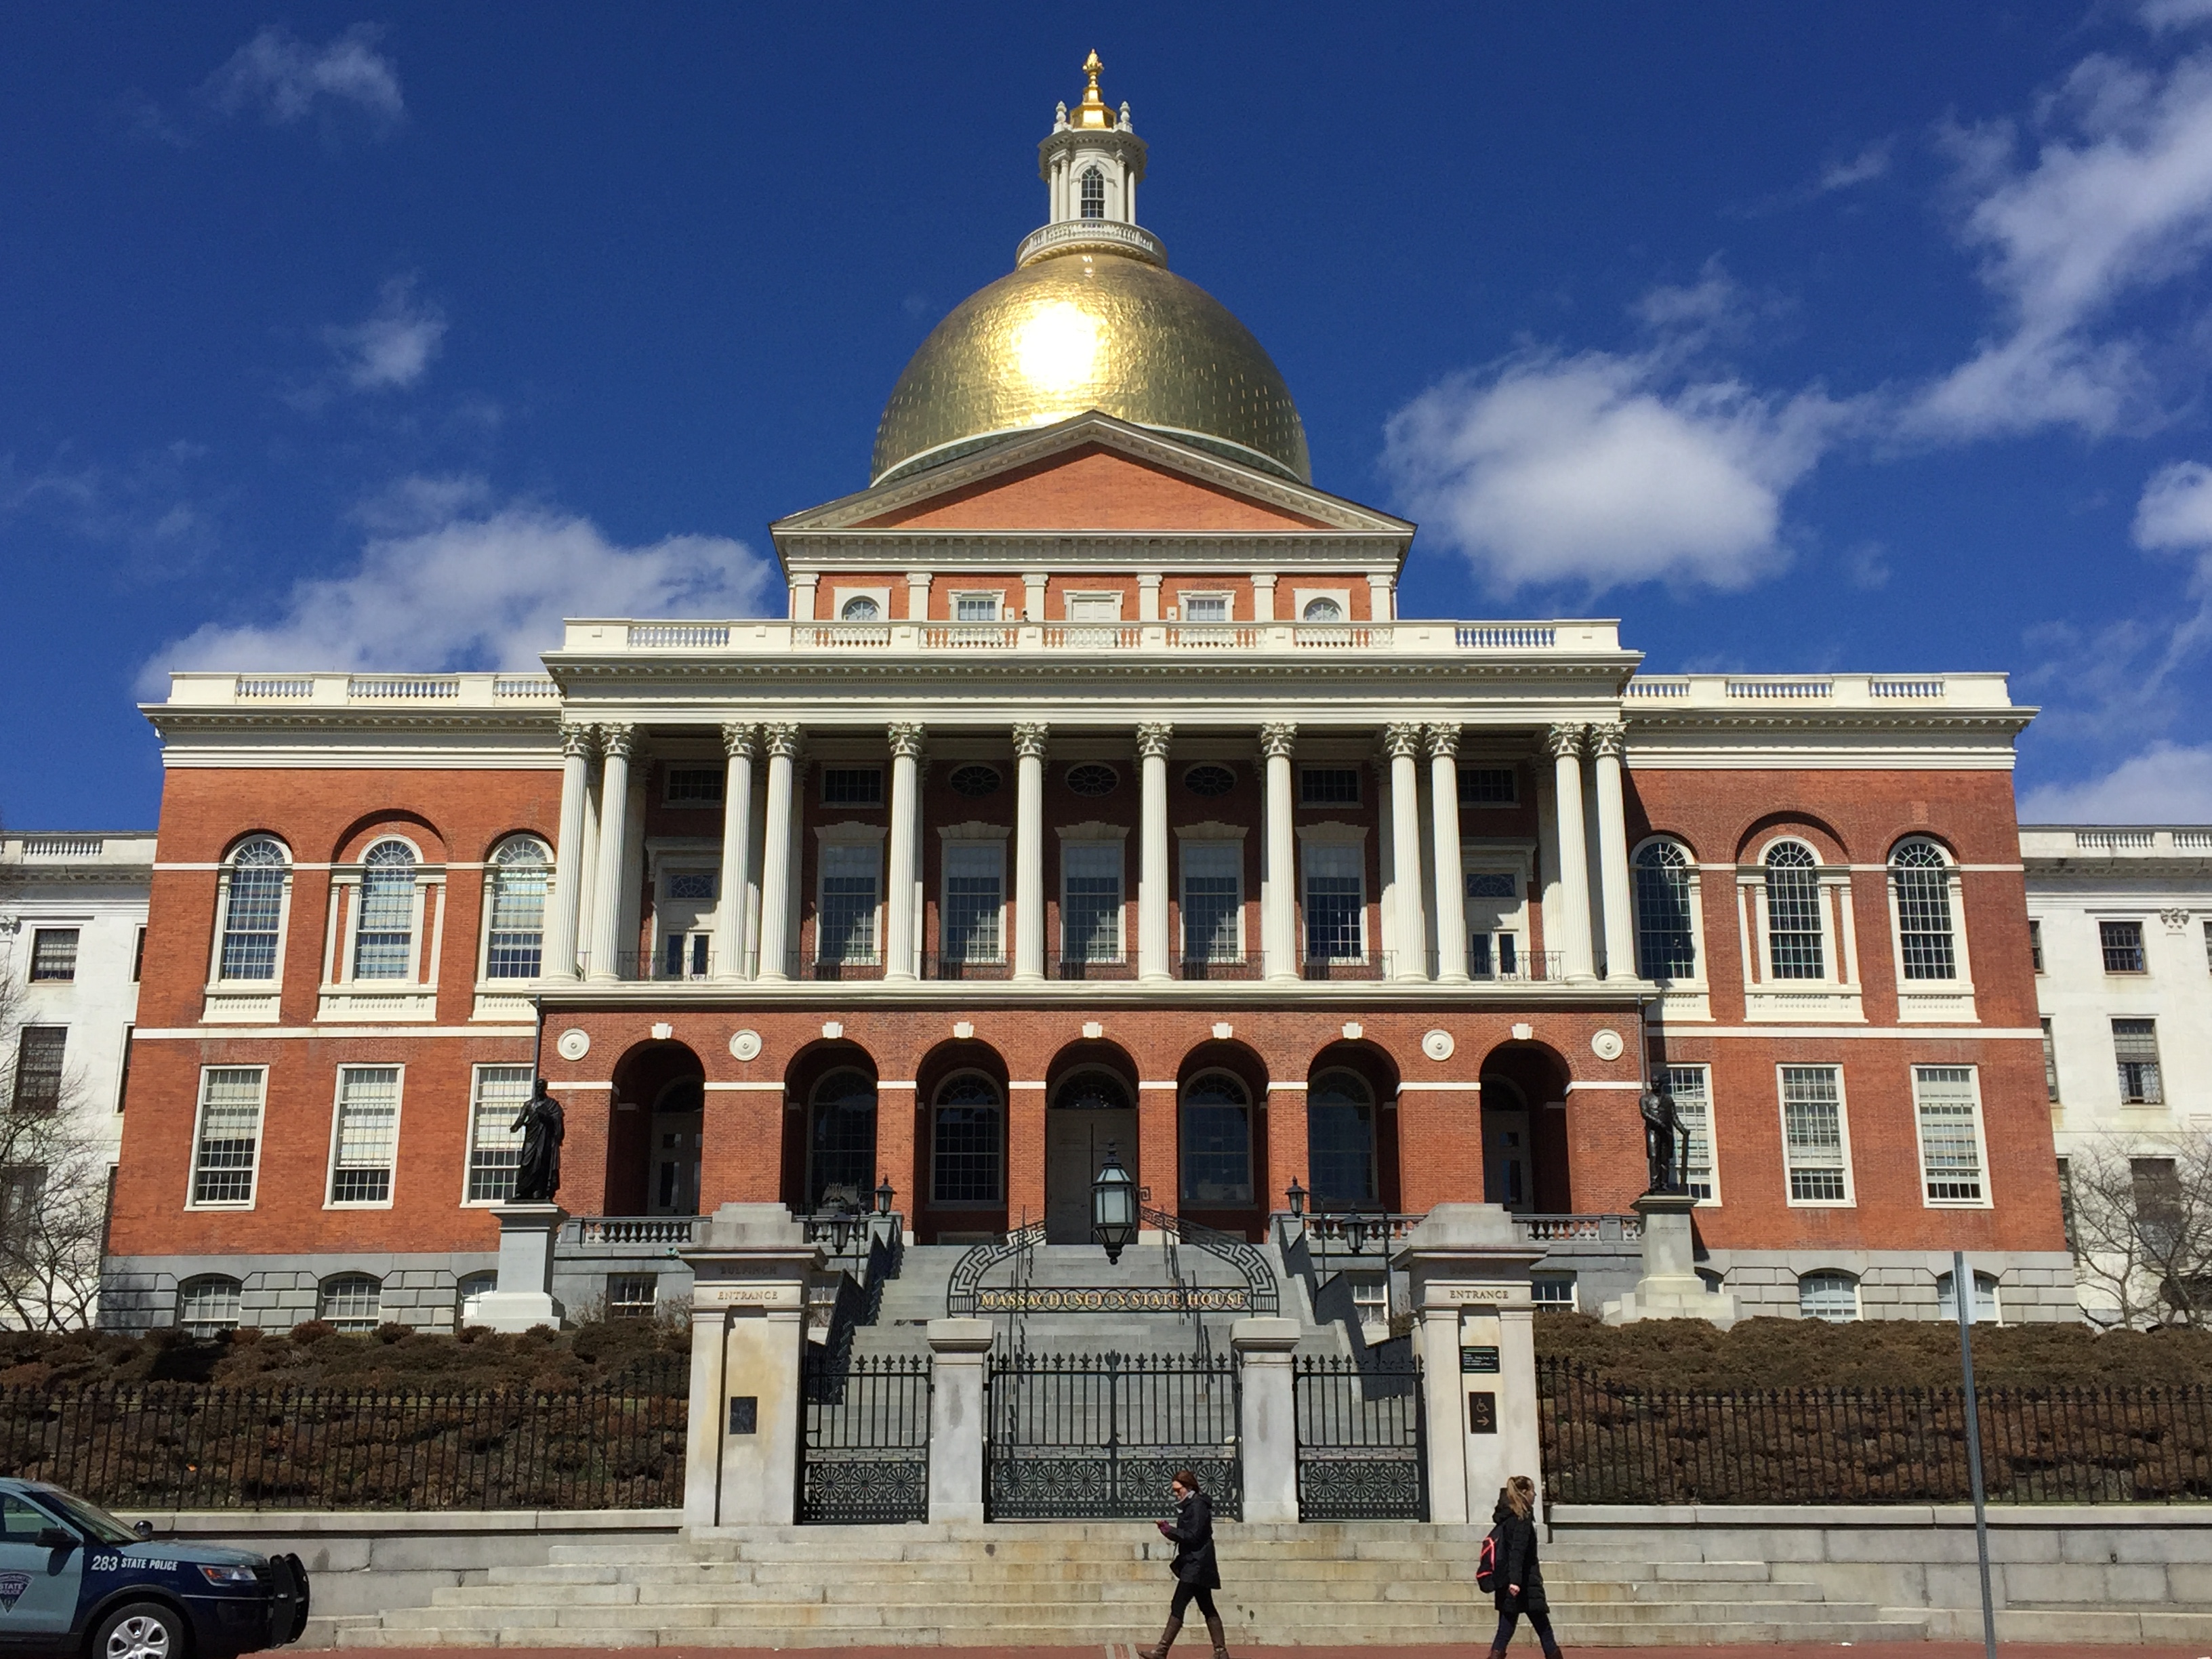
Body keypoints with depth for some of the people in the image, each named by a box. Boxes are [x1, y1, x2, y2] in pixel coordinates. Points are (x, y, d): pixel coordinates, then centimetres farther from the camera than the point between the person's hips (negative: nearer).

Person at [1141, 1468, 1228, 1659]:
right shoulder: (1190, 1505, 16)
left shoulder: (1197, 1506, -14)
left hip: (1196, 1564, -11)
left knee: (1177, 1607, -11)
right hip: (1197, 1565, 11)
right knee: (1207, 1608, 11)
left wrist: (1169, 1531, -18)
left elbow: (1193, 1536, -20)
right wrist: (1170, 1529, 4)